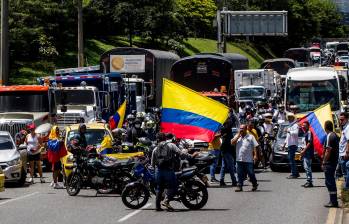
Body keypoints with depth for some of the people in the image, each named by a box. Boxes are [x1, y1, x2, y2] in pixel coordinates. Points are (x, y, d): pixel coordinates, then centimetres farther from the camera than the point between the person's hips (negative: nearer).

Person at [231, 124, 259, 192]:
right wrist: (238, 135, -4)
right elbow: (232, 142, -5)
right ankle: (239, 186, 7)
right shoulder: (237, 136, 12)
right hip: (239, 159, 3)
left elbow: (255, 146, 1)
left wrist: (255, 155, -10)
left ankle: (255, 184, 18)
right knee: (240, 174, 3)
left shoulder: (250, 137, 4)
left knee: (251, 173, 1)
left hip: (248, 159, -3)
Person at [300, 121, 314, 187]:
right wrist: (302, 150, 15)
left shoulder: (309, 133, -10)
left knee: (307, 167, -12)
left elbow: (309, 143, -17)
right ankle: (308, 181, 15)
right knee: (305, 167, 11)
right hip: (305, 153, 10)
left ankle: (310, 181, -12)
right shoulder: (305, 133, 18)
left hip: (308, 152, -10)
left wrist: (304, 150, -18)